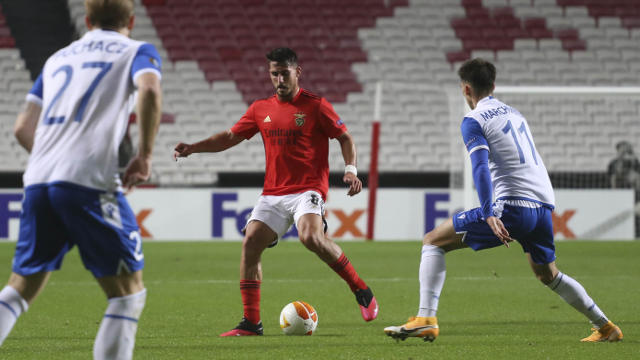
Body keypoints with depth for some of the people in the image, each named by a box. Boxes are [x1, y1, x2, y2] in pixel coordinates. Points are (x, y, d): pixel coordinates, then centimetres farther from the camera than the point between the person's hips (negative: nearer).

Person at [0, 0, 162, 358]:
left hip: (38, 179, 5)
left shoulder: (58, 58, 26)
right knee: (128, 290, 2)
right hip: (89, 181, -5)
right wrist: (145, 154, -5)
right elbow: (150, 90, -13)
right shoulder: (137, 51, 11)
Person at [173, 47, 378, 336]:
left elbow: (344, 138, 3)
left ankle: (361, 292, -14)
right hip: (273, 193, 5)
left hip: (308, 189, -5)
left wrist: (350, 169, -13)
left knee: (311, 237, -31)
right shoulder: (261, 109, 12)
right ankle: (251, 323, -4)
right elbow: (230, 137, 17)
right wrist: (192, 148, 6)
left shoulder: (315, 106, -1)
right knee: (250, 243, -10)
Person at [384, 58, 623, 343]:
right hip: (545, 205, 7)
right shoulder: (514, 113, 23)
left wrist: (489, 215, -26)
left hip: (512, 205, -7)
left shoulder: (473, 121, -1)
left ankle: (426, 319, -17)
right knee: (548, 275, 31)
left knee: (433, 241, -1)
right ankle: (606, 327, 32)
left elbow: (481, 167, -16)